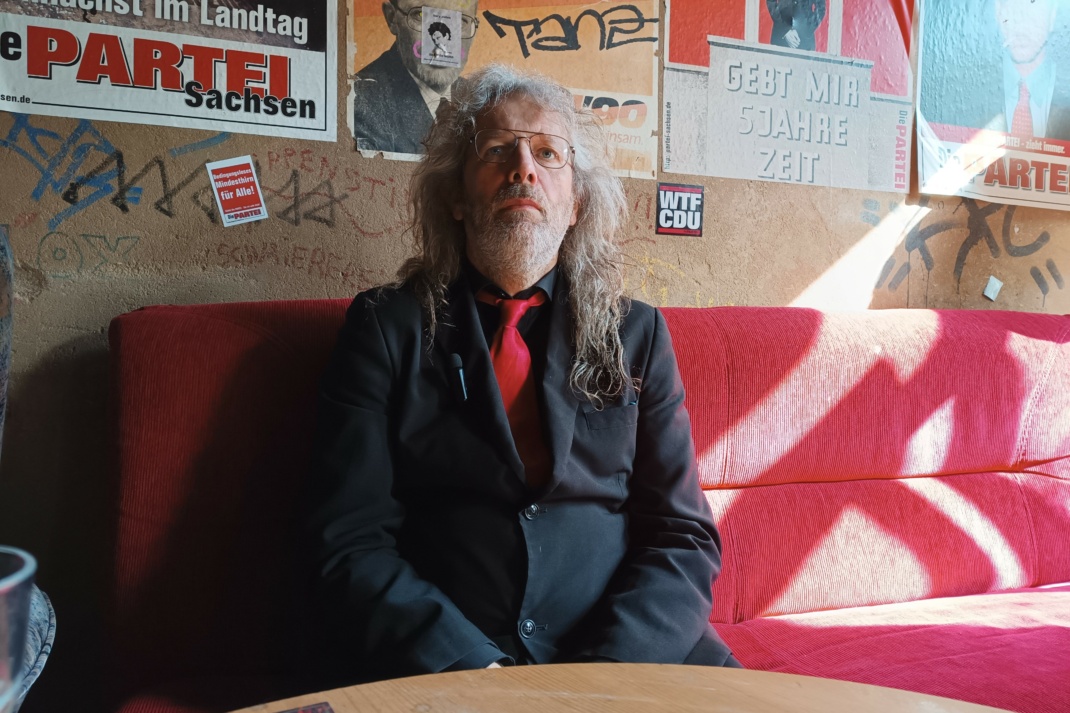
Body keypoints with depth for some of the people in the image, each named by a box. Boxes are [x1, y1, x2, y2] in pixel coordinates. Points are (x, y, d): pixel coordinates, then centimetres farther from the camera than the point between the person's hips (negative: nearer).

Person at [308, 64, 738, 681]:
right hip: (439, 667, -2)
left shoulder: (637, 335, 10)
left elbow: (685, 537, 5)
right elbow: (353, 544, -3)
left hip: (626, 656, 2)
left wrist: (602, 671, -11)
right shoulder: (387, 328, 4)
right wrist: (473, 668, -16)